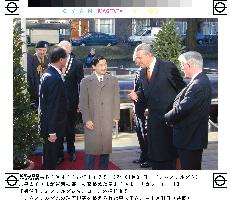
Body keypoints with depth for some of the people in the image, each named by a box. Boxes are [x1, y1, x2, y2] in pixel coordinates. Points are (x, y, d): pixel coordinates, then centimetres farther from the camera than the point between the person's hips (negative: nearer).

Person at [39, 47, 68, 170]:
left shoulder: (47, 73, 5)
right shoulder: (55, 78, -26)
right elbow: (53, 106, -25)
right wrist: (52, 132, -22)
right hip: (52, 124, -9)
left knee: (51, 153, 22)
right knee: (51, 154, 5)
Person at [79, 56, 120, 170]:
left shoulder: (113, 80, 9)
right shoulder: (86, 82, 4)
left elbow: (116, 99, 9)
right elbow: (83, 103, 1)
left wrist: (116, 116, 2)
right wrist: (87, 120, -7)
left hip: (108, 122, 2)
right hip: (92, 122, -2)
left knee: (106, 148, 7)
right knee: (91, 149, -1)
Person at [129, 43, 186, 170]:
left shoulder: (167, 67, -12)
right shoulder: (143, 72, 10)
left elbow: (181, 88, -10)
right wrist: (137, 95, -4)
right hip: (153, 119, 7)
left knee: (168, 152, 0)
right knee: (154, 152, 13)